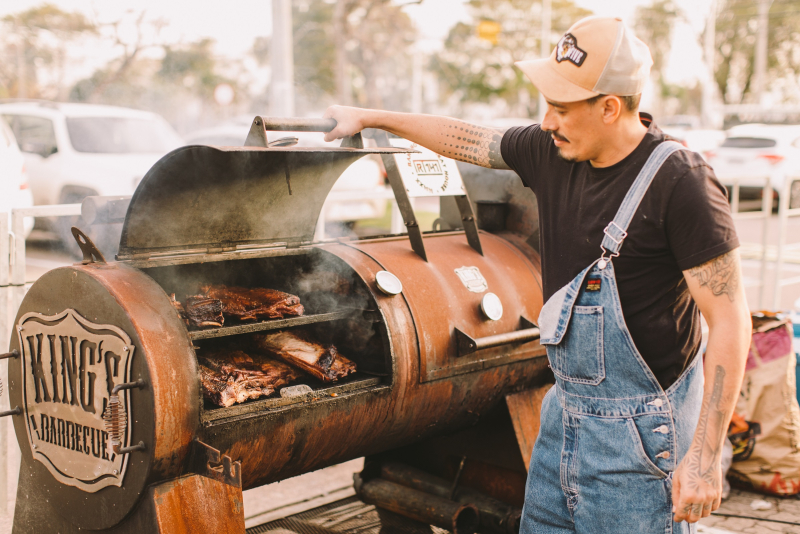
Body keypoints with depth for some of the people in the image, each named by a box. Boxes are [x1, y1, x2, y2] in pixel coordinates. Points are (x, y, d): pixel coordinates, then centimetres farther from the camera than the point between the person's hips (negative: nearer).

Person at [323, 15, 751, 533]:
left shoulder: (680, 183, -20)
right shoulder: (552, 151, 0)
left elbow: (730, 320, -19)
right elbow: (467, 140, 17)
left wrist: (705, 456, -20)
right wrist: (370, 117, 23)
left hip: (638, 428, -7)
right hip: (565, 407, 7)